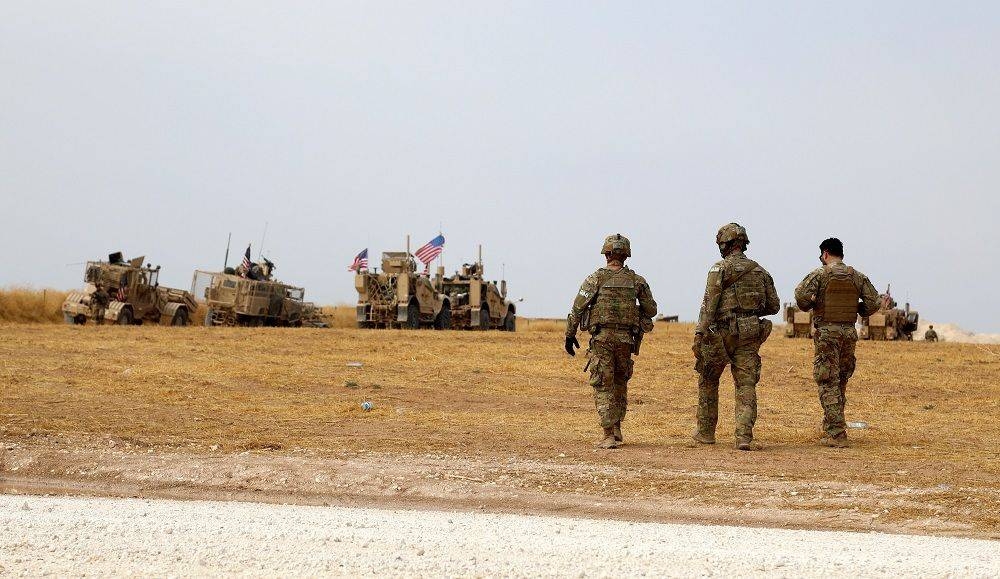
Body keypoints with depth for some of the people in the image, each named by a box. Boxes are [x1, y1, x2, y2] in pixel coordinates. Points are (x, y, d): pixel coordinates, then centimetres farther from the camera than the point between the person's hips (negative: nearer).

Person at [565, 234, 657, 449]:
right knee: (620, 384, 20)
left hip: (601, 338, -3)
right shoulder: (637, 281, 3)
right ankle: (617, 429, 23)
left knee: (603, 387, 1)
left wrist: (570, 335, 3)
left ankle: (608, 436, -5)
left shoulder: (595, 279, -5)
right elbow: (651, 310, 10)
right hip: (626, 339, 3)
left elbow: (577, 308, -6)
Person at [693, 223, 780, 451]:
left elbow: (709, 303, -14)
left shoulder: (720, 268, -5)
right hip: (750, 334, 4)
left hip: (722, 332, -3)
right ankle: (744, 436, -13)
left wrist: (700, 334, -16)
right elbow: (774, 306, 14)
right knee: (746, 385, 0)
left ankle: (706, 432, 21)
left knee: (708, 381, 14)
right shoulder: (760, 271, 11)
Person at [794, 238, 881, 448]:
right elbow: (873, 302, 4)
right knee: (841, 382, 17)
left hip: (827, 332, -5)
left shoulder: (819, 274, -5)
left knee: (828, 383, -4)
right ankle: (832, 426, 26)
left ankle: (836, 435, -11)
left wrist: (808, 306, 5)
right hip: (849, 332, 5)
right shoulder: (858, 277, 8)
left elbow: (802, 297, -16)